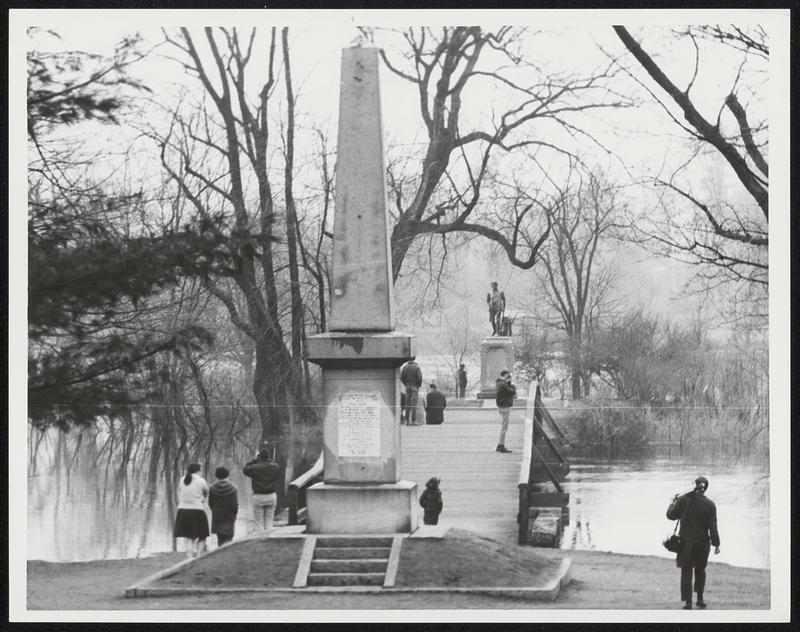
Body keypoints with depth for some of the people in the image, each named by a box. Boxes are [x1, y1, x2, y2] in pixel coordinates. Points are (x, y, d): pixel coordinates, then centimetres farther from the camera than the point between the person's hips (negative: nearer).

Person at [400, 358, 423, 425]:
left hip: (407, 387, 4)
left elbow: (401, 377, 1)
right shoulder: (416, 367, -9)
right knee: (414, 404, -4)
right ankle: (413, 420, -9)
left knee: (407, 404, 7)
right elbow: (419, 377, -15)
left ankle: (407, 420, 4)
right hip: (415, 387, -3)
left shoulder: (405, 367, 3)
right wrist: (419, 385, 2)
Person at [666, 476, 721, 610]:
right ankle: (700, 599, 21)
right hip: (702, 543, 1)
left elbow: (671, 515, 1)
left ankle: (687, 602, 1)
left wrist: (673, 502, 18)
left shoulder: (683, 500, -9)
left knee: (686, 571, 5)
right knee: (700, 570, 19)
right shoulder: (709, 505, -7)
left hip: (685, 542, -1)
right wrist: (716, 544, -3)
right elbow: (712, 527, -8)